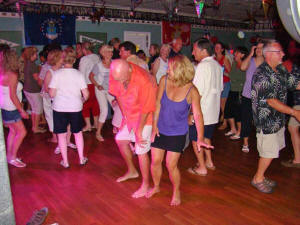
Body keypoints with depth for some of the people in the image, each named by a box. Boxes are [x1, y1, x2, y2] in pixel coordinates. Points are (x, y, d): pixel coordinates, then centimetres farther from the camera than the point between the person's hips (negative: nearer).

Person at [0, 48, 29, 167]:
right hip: (10, 109, -9)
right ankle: (12, 158, 8)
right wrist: (22, 111, -15)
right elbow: (13, 96, -21)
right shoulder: (12, 75, -20)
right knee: (22, 132, 0)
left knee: (13, 131, 18)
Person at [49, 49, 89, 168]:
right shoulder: (79, 74, -5)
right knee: (78, 133, 18)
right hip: (76, 107, 1)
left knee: (61, 134, 11)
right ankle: (81, 158, 25)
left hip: (59, 108, -1)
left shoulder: (56, 74, -9)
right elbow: (86, 94, -6)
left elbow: (52, 94, -10)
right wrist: (82, 100, 15)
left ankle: (65, 161, 18)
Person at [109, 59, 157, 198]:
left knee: (141, 151, -4)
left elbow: (145, 110, -24)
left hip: (145, 117, -7)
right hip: (129, 115, 7)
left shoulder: (144, 81, -34)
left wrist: (139, 131, -16)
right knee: (120, 140, 17)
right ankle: (131, 171, 39)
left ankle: (145, 185, 15)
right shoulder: (115, 74, -16)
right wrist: (124, 115, 5)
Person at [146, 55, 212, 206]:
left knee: (171, 165, -1)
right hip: (160, 129, 3)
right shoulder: (164, 80, -11)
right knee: (155, 161, 10)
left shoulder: (191, 91, -18)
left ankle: (176, 192, 28)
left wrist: (200, 138, -29)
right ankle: (156, 186, 39)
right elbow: (158, 103, -5)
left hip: (177, 133, -3)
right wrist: (154, 125, -6)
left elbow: (198, 115, -20)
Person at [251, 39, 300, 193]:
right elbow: (271, 101, -24)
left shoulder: (281, 70, 7)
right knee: (269, 152, 1)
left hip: (278, 119, 8)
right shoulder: (261, 75, -20)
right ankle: (258, 179, 22)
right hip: (266, 120, -8)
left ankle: (261, 176, 32)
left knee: (273, 150, 16)